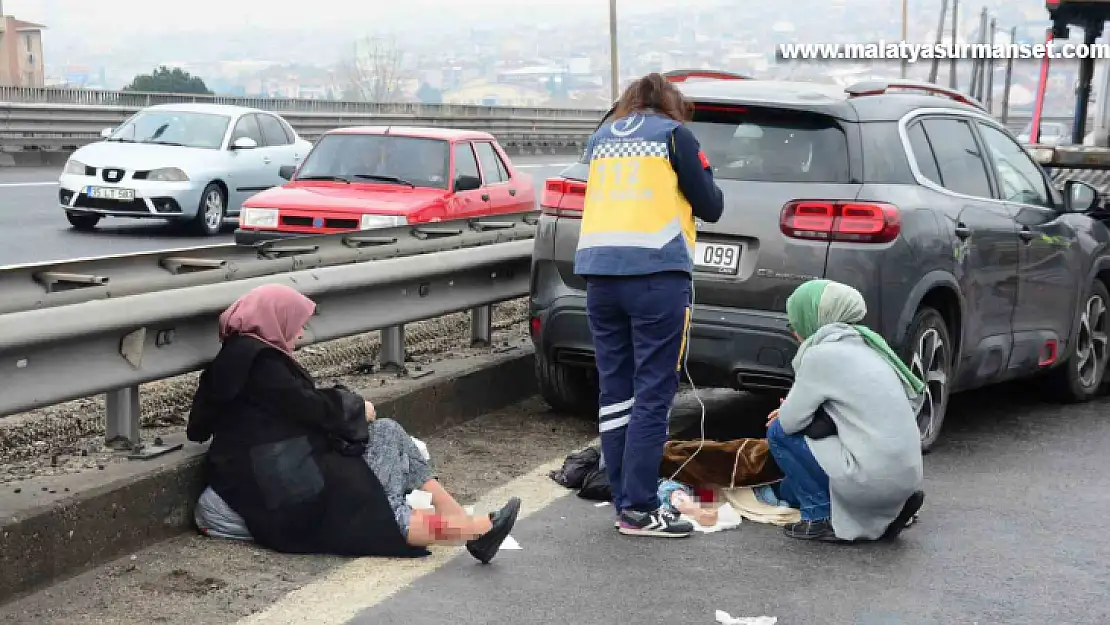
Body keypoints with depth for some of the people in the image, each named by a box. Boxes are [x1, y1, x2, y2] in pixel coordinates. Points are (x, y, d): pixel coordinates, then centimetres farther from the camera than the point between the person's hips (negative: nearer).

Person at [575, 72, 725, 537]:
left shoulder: (600, 138, 19)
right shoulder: (674, 134, 5)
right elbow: (710, 207, 6)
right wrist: (703, 192, 25)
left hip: (599, 272, 5)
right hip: (657, 273, -5)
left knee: (615, 390, 10)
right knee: (652, 393, -2)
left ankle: (625, 504, 13)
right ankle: (639, 510, -3)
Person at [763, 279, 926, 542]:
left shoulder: (821, 354, -9)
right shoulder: (864, 345, 15)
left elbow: (789, 421, -5)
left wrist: (786, 411, 16)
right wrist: (793, 411, 20)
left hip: (874, 478, -8)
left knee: (779, 432, 5)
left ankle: (821, 516, 3)